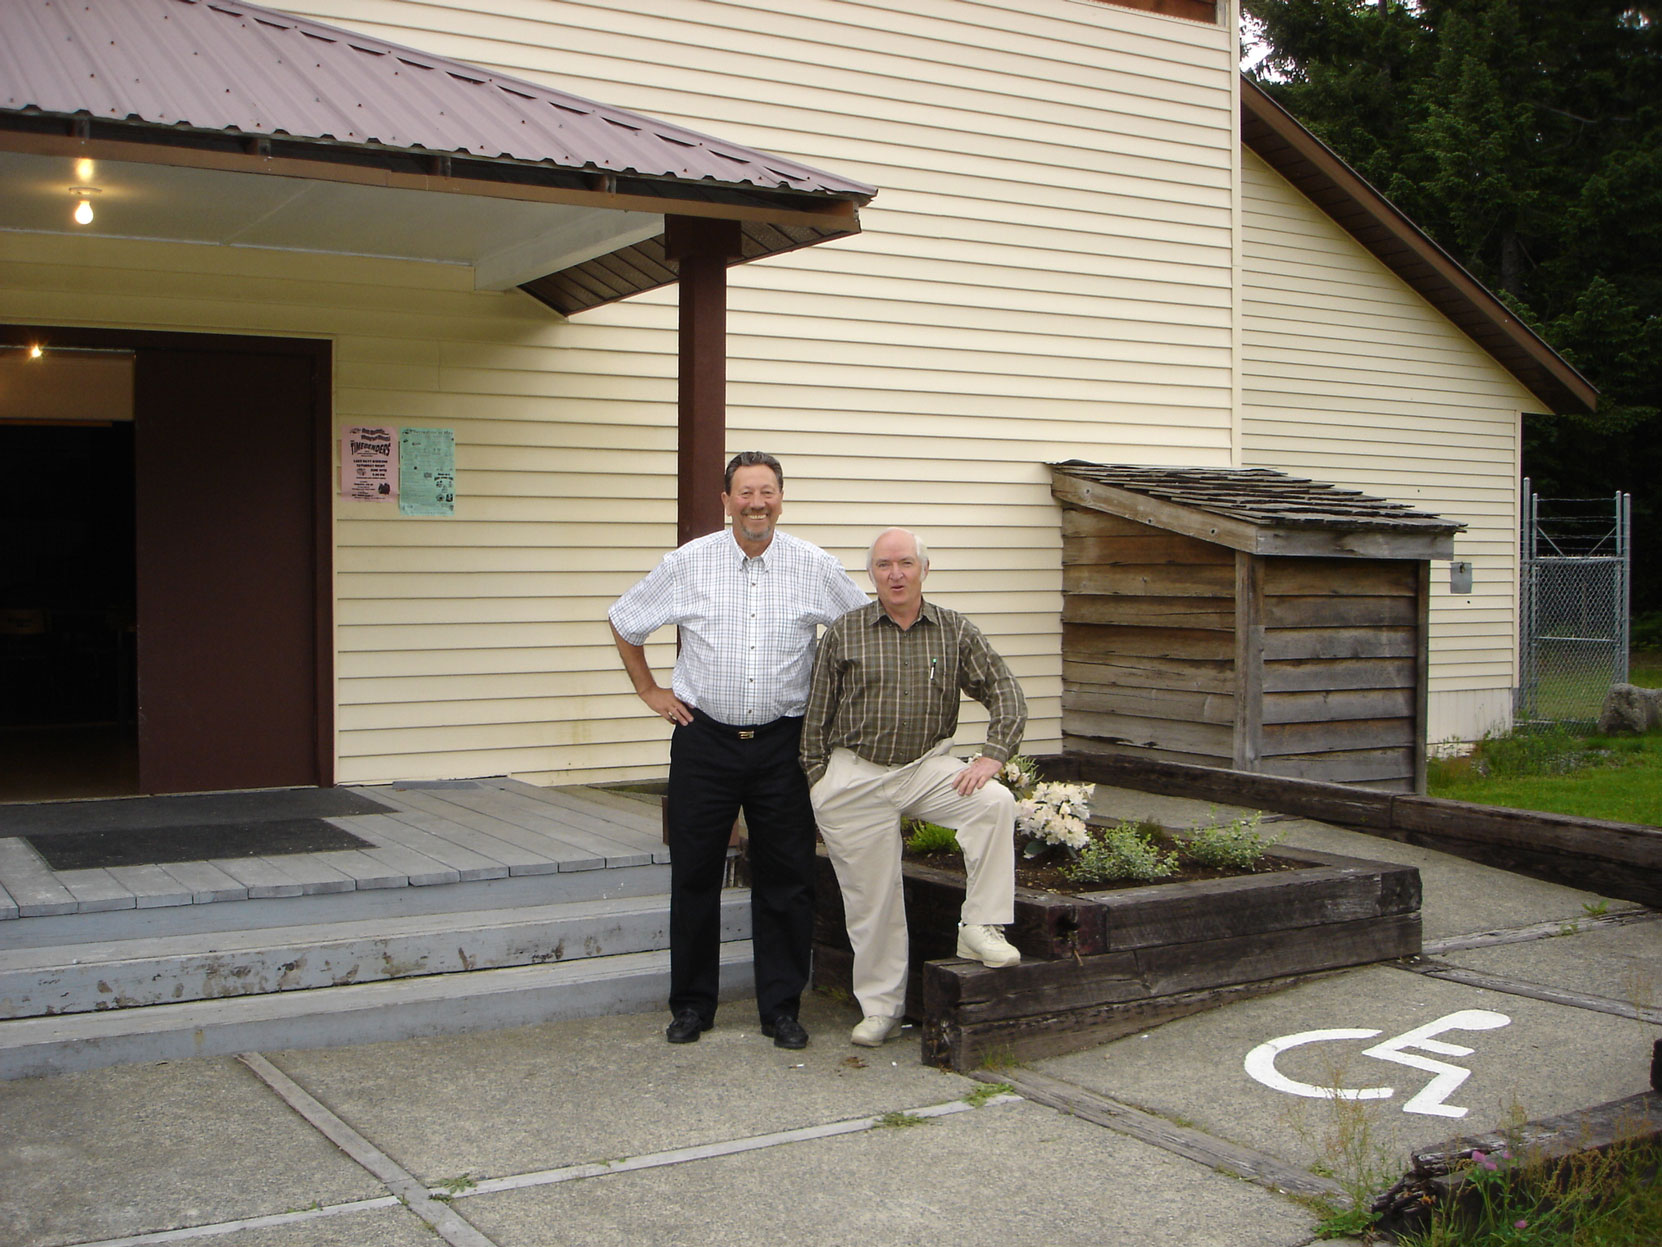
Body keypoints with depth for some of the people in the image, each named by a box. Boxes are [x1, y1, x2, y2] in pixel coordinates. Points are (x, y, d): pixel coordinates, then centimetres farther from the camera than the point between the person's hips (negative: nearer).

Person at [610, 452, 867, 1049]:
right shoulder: (689, 563, -1)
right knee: (694, 875, 5)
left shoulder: (816, 568, -1)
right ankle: (691, 1004, 18)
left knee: (786, 878, 3)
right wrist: (650, 690, 9)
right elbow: (624, 622, 11)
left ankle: (781, 1007, 16)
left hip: (783, 743, 0)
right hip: (704, 739, 0)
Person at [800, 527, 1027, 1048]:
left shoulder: (956, 631, 2)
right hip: (855, 777, -1)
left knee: (995, 802, -26)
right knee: (871, 897, 2)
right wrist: (817, 783, 3)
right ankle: (881, 1007, 18)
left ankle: (981, 927, -16)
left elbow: (1005, 693, 2)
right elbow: (816, 716, 5)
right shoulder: (844, 633, 0)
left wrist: (991, 757, -11)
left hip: (926, 767, 1)